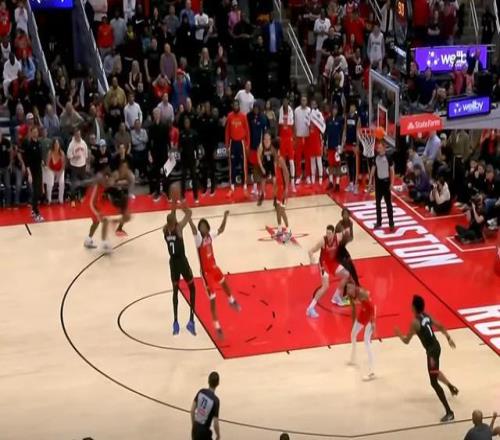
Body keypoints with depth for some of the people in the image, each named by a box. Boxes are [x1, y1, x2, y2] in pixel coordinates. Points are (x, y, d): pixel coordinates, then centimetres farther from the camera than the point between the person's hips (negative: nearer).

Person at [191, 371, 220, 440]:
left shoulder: (201, 392, -6)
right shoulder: (215, 400, -22)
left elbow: (192, 410, 3)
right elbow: (215, 423, -20)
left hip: (195, 428, 6)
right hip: (204, 431, -6)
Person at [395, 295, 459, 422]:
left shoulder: (415, 322, -18)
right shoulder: (427, 316, 4)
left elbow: (406, 341, -11)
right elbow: (440, 327, 14)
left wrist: (399, 334, 8)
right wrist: (448, 338, 27)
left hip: (432, 350, -9)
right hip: (436, 346, 9)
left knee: (434, 383, -7)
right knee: (435, 372, 37)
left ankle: (449, 412, -10)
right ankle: (452, 387, 53)